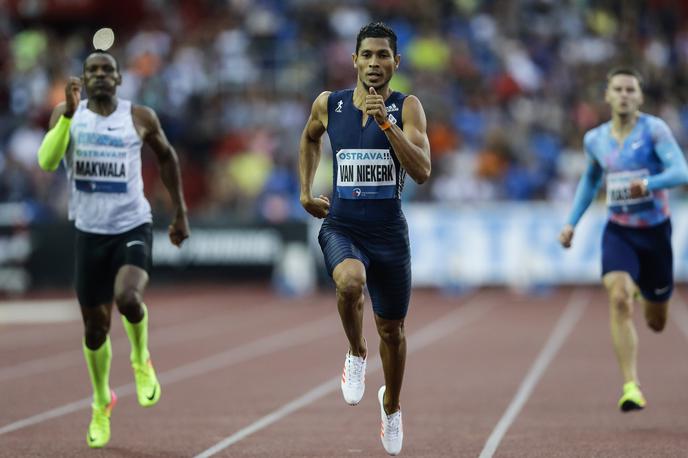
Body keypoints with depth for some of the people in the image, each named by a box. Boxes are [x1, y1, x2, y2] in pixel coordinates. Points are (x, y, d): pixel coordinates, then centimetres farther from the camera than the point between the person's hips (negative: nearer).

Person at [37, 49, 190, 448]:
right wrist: (69, 112, -25)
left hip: (134, 227, -2)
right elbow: (47, 162, -17)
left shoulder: (140, 118, -3)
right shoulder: (67, 114, -2)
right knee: (95, 326, 8)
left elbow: (167, 156, 14)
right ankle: (102, 403, 33)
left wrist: (181, 212, 14)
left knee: (128, 299, -29)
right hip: (91, 232, 2)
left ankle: (141, 360, 4)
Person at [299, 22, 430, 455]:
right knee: (350, 281, -35)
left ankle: (391, 404, 40)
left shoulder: (407, 108, -7)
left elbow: (422, 171, -19)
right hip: (341, 227, 0)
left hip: (389, 232, 0)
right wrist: (305, 192, 15)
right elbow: (310, 139, 24)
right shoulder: (329, 104, 0)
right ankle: (357, 355, -5)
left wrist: (385, 122, -26)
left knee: (392, 329, 13)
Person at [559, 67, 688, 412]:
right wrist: (572, 222, 13)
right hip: (618, 232, 1)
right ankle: (631, 386, -27)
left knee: (656, 323, 13)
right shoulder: (595, 140, 3)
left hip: (655, 231, -1)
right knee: (619, 299, -26)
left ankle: (644, 293, 53)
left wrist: (648, 183, -40)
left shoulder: (654, 129, -10)